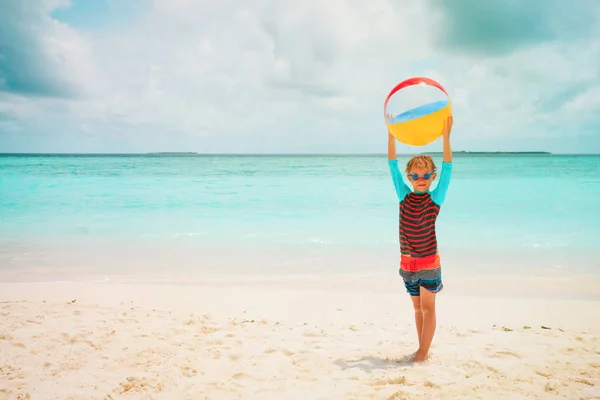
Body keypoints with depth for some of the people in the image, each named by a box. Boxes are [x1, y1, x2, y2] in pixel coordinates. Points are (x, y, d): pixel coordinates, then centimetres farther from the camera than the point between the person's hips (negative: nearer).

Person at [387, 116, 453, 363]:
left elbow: (447, 167, -15)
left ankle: (423, 352, 8)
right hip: (407, 262, 4)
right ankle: (423, 350, 25)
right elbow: (393, 165, -2)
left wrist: (446, 136, -25)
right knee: (417, 308, 14)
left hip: (429, 262, -4)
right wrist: (391, 135, -11)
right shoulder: (404, 196, 0)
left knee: (428, 307, 2)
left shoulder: (435, 198, -7)